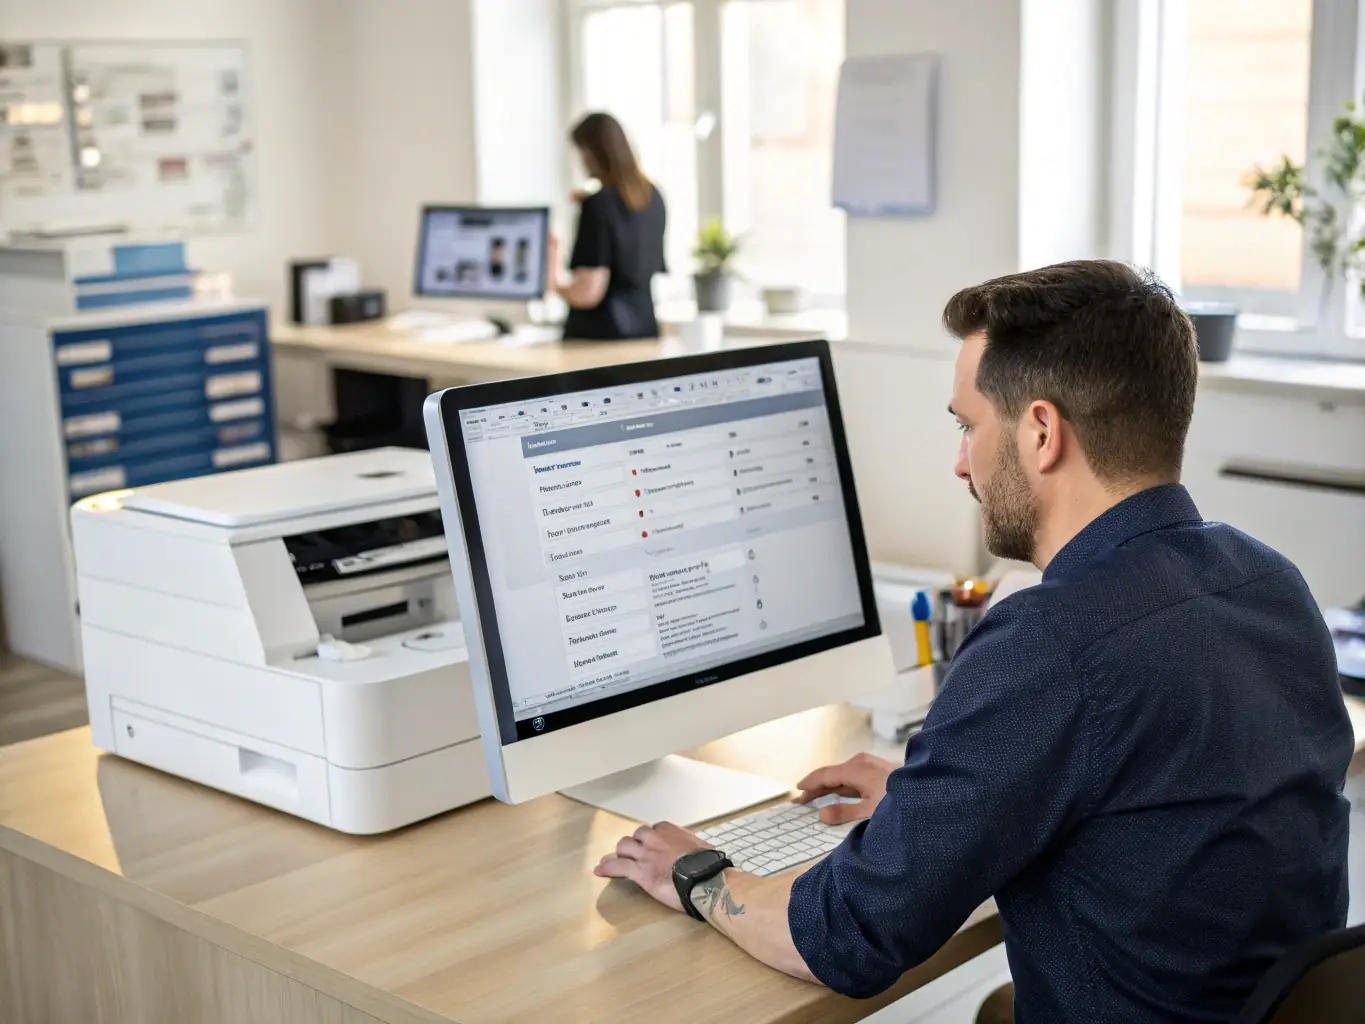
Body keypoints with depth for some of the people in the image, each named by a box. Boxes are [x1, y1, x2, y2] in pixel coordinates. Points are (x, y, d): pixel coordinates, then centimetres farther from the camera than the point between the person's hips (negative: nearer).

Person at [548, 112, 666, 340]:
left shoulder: (598, 204, -14)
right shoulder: (652, 196, 7)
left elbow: (588, 293, -18)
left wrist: (554, 284, 1)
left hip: (600, 334, -7)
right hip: (644, 329, 7)